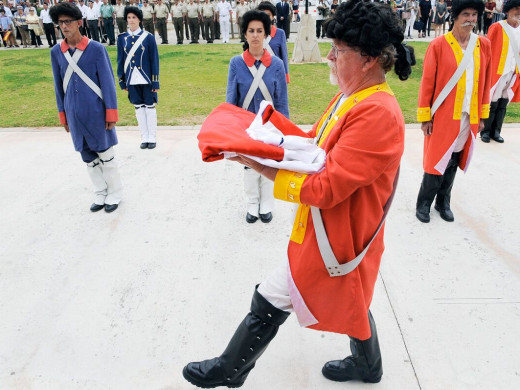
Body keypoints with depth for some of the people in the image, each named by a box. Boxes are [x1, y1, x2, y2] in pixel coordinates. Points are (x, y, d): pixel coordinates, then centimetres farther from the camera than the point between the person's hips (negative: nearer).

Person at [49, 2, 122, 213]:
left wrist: (111, 113, -10)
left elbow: (108, 82, -7)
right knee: (88, 156, 12)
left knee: (105, 155, 6)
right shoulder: (56, 52, 4)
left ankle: (114, 193, 22)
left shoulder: (96, 48, -7)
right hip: (75, 115, 4)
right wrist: (63, 115, 11)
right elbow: (59, 85, 10)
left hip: (97, 113, -4)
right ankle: (100, 193, 27)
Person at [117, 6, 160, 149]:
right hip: (132, 80, 3)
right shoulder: (122, 38, 5)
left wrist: (155, 82, -7)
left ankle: (152, 138, 13)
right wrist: (122, 81, 5)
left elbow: (154, 60, -4)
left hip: (147, 79, -2)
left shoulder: (149, 37, -2)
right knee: (139, 108, 8)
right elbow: (120, 60, 8)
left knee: (150, 107, 3)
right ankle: (144, 138, 17)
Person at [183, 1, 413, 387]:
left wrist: (259, 164, -26)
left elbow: (324, 188, -30)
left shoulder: (378, 114, -28)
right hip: (336, 232, 10)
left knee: (270, 302, 5)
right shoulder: (351, 97, 3)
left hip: (336, 240, -9)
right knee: (351, 304, 28)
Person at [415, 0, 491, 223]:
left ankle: (443, 203, 28)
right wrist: (425, 117, -9)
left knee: (454, 163, 13)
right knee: (437, 162, 2)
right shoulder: (438, 45, -8)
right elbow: (427, 83, -8)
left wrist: (482, 115, 9)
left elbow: (485, 83, 10)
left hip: (469, 118, 4)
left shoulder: (484, 45, 5)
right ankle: (424, 203, 19)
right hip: (443, 117, -4)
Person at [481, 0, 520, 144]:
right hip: (497, 73, -5)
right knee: (492, 104, 2)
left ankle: (496, 131, 20)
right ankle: (485, 131, 16)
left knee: (503, 105, 10)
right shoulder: (497, 27, -7)